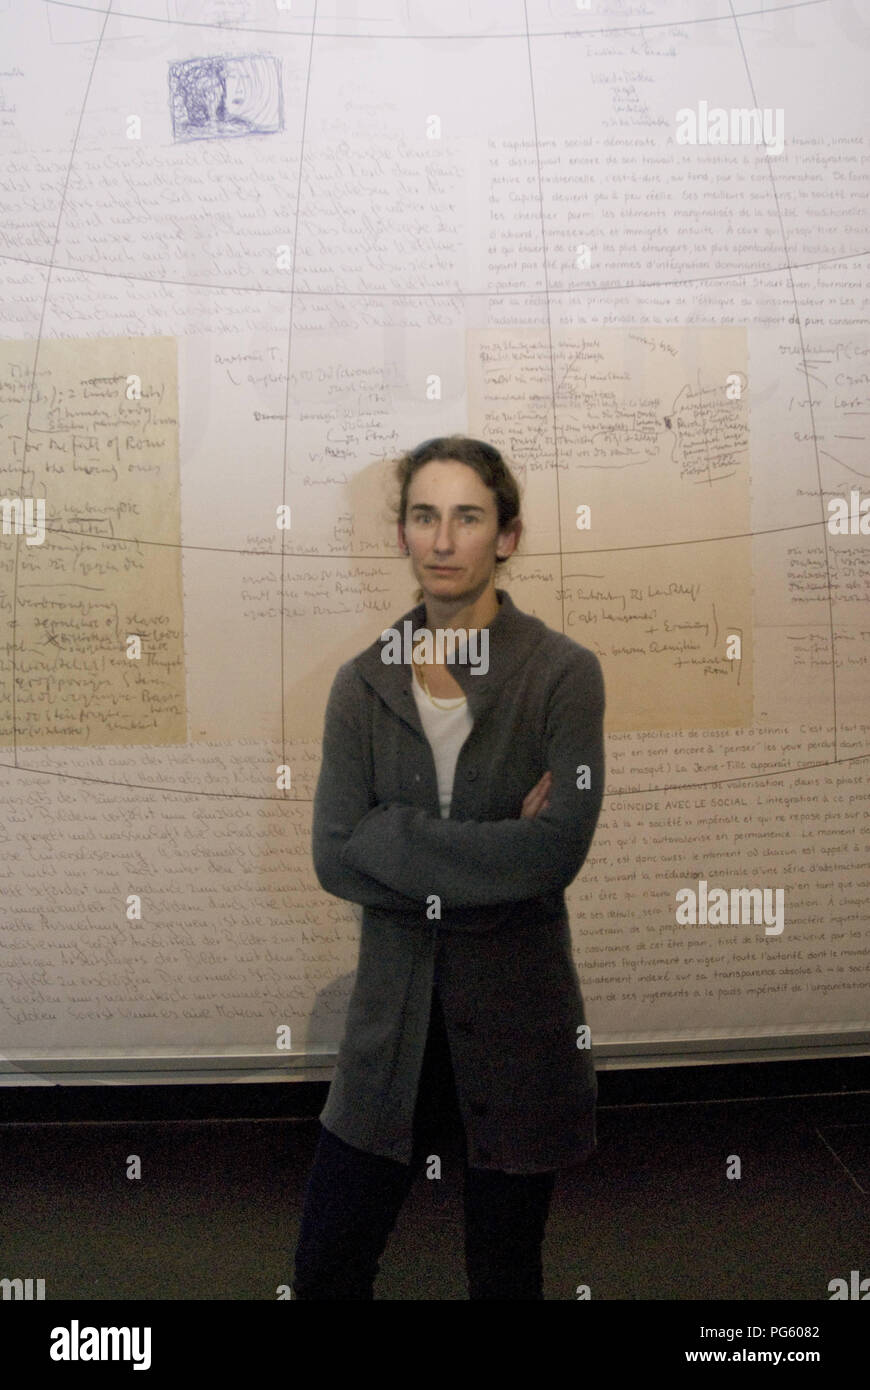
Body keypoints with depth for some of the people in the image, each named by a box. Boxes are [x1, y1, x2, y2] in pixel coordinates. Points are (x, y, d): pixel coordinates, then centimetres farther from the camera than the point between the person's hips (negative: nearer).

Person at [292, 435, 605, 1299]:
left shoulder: (563, 673, -9)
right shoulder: (363, 683, 1)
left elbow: (557, 851, -20)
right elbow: (334, 856, -10)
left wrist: (396, 840, -16)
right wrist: (489, 857, -16)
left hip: (517, 1009, -2)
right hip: (394, 1003, 3)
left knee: (504, 1275, 17)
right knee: (323, 1269, 13)